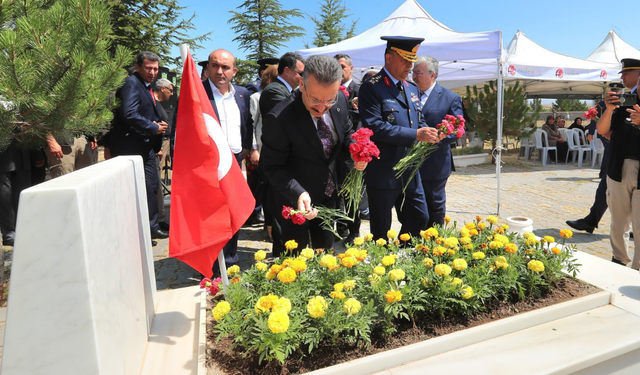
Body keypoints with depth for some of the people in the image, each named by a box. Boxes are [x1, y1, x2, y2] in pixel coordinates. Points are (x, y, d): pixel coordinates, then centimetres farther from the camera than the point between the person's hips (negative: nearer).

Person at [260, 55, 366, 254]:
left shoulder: (340, 100, -12)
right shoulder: (279, 119, -30)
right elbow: (273, 167, -22)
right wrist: (298, 194, -37)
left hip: (328, 195, 6)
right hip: (294, 200, -5)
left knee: (326, 251, 23)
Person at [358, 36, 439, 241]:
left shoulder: (412, 88, 14)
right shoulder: (371, 88, -11)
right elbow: (374, 127, -22)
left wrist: (430, 133, -4)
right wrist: (415, 135, -23)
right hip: (383, 173, -7)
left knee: (420, 219, 15)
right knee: (381, 232, 6)